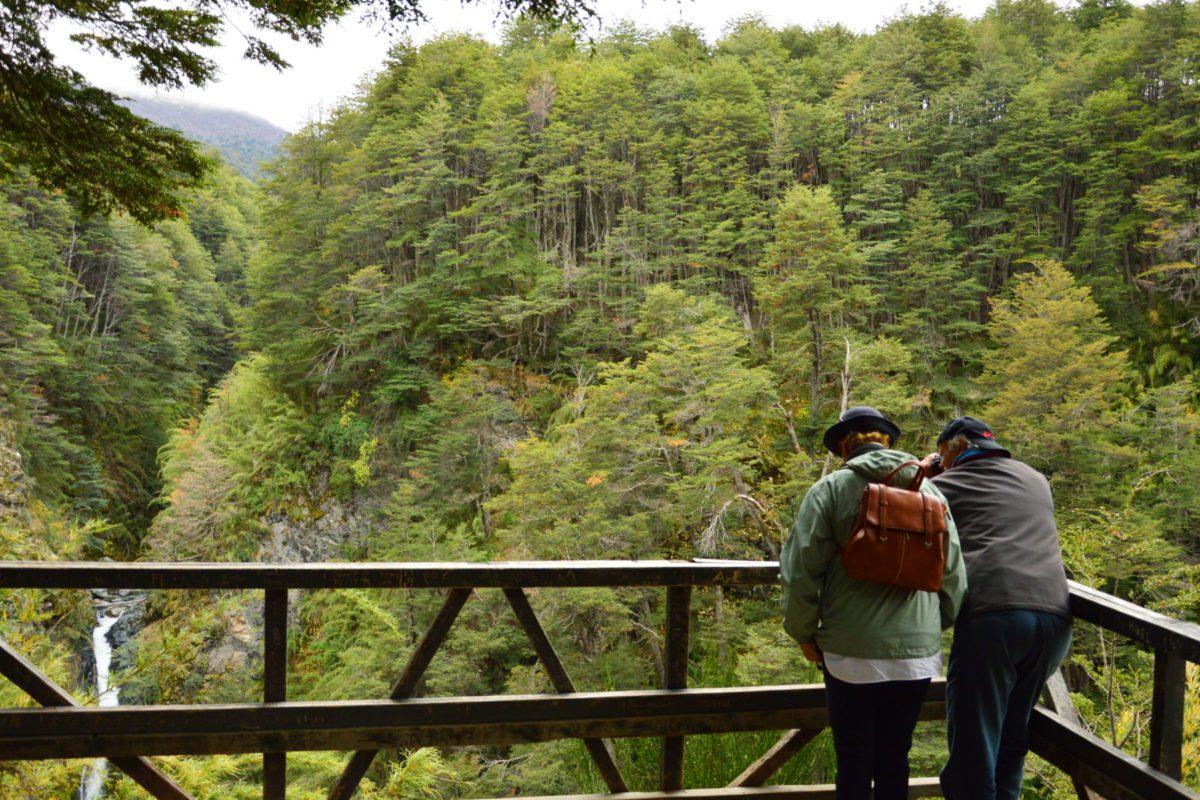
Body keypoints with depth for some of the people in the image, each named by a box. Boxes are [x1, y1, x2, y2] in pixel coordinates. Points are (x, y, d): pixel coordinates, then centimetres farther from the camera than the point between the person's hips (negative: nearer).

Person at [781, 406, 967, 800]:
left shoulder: (831, 488, -3)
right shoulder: (929, 490, 8)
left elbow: (801, 569, -8)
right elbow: (953, 574, 8)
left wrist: (804, 632, 5)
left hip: (852, 653, -3)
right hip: (917, 651, 3)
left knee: (854, 764, 7)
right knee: (894, 760, 15)